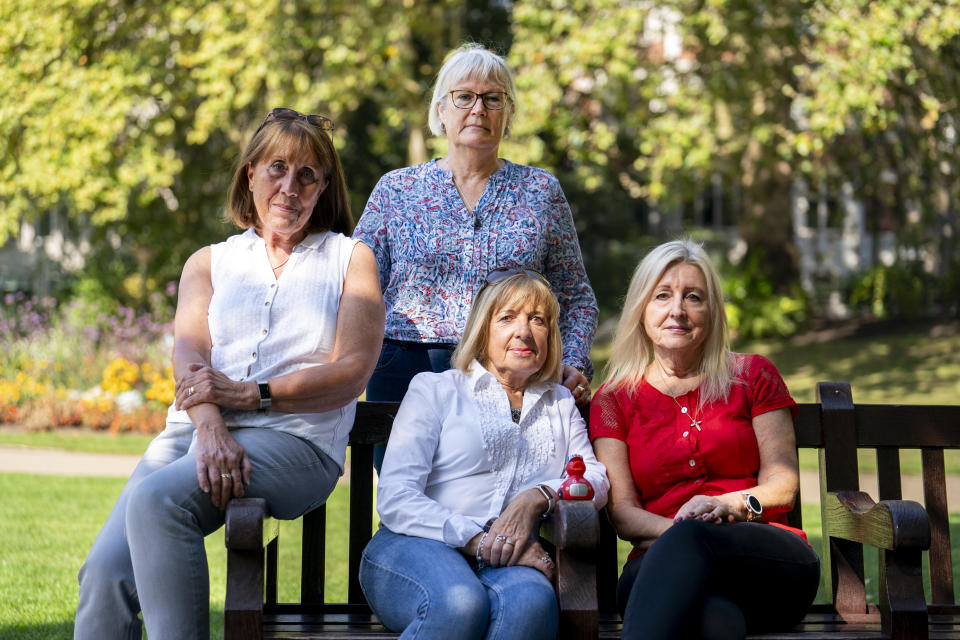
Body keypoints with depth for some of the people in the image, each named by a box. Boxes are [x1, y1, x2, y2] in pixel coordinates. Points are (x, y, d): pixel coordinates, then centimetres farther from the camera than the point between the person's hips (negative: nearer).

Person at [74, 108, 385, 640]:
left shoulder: (350, 259, 16)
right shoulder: (210, 261, 24)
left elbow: (352, 372, 2)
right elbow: (188, 354, 5)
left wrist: (250, 394, -12)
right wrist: (211, 428, -17)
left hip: (293, 439, -3)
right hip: (194, 430, 3)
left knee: (156, 498, -33)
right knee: (105, 571, -23)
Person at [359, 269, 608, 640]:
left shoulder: (560, 404, 28)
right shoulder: (434, 389, 14)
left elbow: (595, 478, 13)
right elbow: (394, 500, 2)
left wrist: (537, 498, -10)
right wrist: (478, 541, -13)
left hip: (509, 558, 2)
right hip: (417, 546, -2)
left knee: (532, 600, -38)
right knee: (459, 602, -40)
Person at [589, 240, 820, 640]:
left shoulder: (752, 376, 17)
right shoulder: (613, 400, 17)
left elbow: (782, 483, 9)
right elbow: (621, 511, 7)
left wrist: (731, 505, -14)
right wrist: (674, 529, -16)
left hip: (768, 559, 1)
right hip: (660, 564, 0)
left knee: (690, 539, -40)